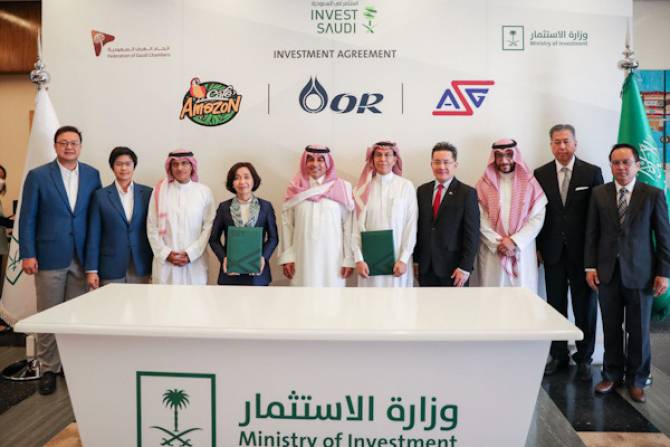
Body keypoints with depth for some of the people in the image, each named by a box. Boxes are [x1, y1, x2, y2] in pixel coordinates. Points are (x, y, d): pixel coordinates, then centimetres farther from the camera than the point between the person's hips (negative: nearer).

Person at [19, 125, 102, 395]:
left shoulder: (92, 175, 6)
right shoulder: (37, 176, -1)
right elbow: (27, 218, -2)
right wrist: (27, 254, -8)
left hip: (82, 258, 2)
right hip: (50, 257, -2)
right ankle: (48, 369, 17)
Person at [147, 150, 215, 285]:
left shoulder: (204, 191, 2)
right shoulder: (159, 191, 4)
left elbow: (209, 226, -1)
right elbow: (152, 227, 4)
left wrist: (191, 253, -8)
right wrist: (166, 253, -5)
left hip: (195, 262, 0)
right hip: (165, 261, 1)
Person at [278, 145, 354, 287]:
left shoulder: (341, 188, 0)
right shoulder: (295, 189, 5)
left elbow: (348, 226, 0)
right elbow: (287, 224, 6)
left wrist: (349, 259, -2)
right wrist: (287, 257, 2)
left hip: (332, 257, -1)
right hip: (303, 258, 1)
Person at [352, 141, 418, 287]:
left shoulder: (406, 186, -3)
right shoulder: (363, 188, 1)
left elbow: (411, 226, -4)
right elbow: (357, 226, 1)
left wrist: (403, 259, -9)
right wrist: (358, 259, -6)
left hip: (397, 258, -1)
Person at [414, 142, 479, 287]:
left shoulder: (467, 193, -5)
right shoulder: (422, 191, 8)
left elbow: (472, 234, -8)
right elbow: (418, 226, 10)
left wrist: (465, 268, -13)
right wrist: (415, 259, 7)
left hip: (454, 269, -4)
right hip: (426, 267, 4)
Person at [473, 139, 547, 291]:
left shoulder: (530, 183, 3)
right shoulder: (484, 184, 3)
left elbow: (537, 218, -3)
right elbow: (481, 220, -2)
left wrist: (515, 241, -12)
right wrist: (499, 243, -11)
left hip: (522, 251, 0)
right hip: (492, 251, 0)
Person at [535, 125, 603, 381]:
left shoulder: (592, 173, -1)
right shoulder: (540, 174, 4)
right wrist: (537, 247, 1)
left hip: (582, 251, -1)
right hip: (553, 252, 2)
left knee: (585, 307, 6)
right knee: (556, 306, 10)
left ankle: (584, 358, 20)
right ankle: (558, 356, 22)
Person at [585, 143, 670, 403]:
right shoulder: (599, 194, 4)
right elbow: (592, 233, 5)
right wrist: (590, 266, 0)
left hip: (640, 273, -1)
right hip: (607, 272, 2)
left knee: (639, 330, 7)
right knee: (611, 328, 8)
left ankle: (636, 380, 23)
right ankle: (612, 375, 24)